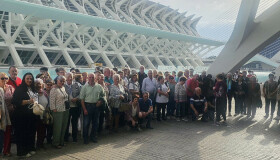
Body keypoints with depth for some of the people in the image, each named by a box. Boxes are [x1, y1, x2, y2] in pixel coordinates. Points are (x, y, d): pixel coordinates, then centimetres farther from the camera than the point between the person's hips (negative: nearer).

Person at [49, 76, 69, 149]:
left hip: (65, 110, 8)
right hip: (58, 111, -8)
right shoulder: (54, 89, -11)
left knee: (64, 127, 14)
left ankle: (61, 142, 26)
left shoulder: (63, 88, 13)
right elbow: (52, 101, -14)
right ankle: (56, 143, 12)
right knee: (58, 128, -1)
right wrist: (54, 109, -16)